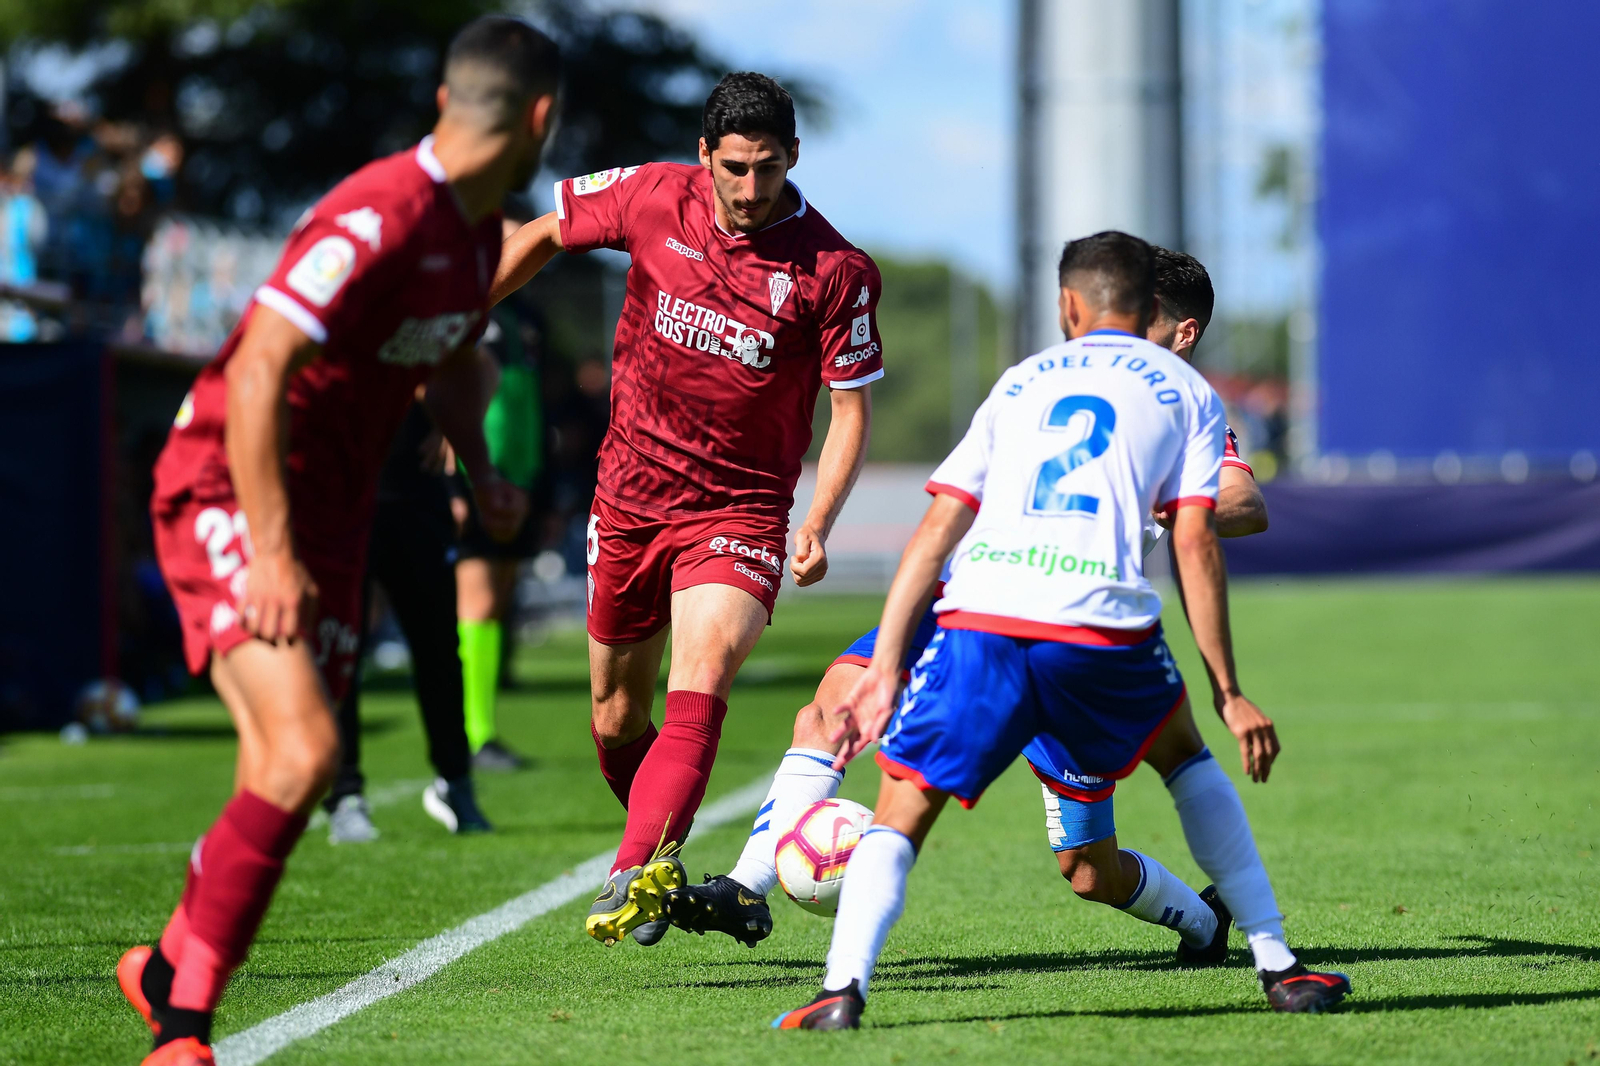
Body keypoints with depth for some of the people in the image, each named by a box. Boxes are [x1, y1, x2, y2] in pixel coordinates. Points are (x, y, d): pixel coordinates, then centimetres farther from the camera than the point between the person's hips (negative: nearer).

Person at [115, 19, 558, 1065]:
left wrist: (481, 468, 15)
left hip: (329, 510, 9)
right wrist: (269, 550, -28)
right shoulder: (381, 219, -22)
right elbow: (256, 371, -27)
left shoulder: (477, 230, 8)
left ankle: (168, 971, 23)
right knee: (303, 747, -22)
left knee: (286, 773, 3)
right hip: (230, 496, -9)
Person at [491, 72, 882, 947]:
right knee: (617, 719, 11)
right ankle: (658, 858, 32)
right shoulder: (653, 198, -6)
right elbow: (546, 235, 12)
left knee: (701, 683, -26)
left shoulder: (836, 271, -12)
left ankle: (638, 872, -38)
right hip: (630, 498, 4)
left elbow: (851, 407, -6)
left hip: (740, 507, -4)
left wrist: (817, 527, -17)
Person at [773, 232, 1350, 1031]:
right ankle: (1279, 970, 21)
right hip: (1101, 626, 0)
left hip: (979, 620, 0)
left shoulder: (1022, 381, 27)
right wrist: (1228, 693, 8)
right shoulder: (1185, 391, 21)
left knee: (901, 810, 9)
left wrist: (885, 668, 15)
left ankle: (844, 987, -16)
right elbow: (1194, 544, 8)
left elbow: (936, 530, 17)